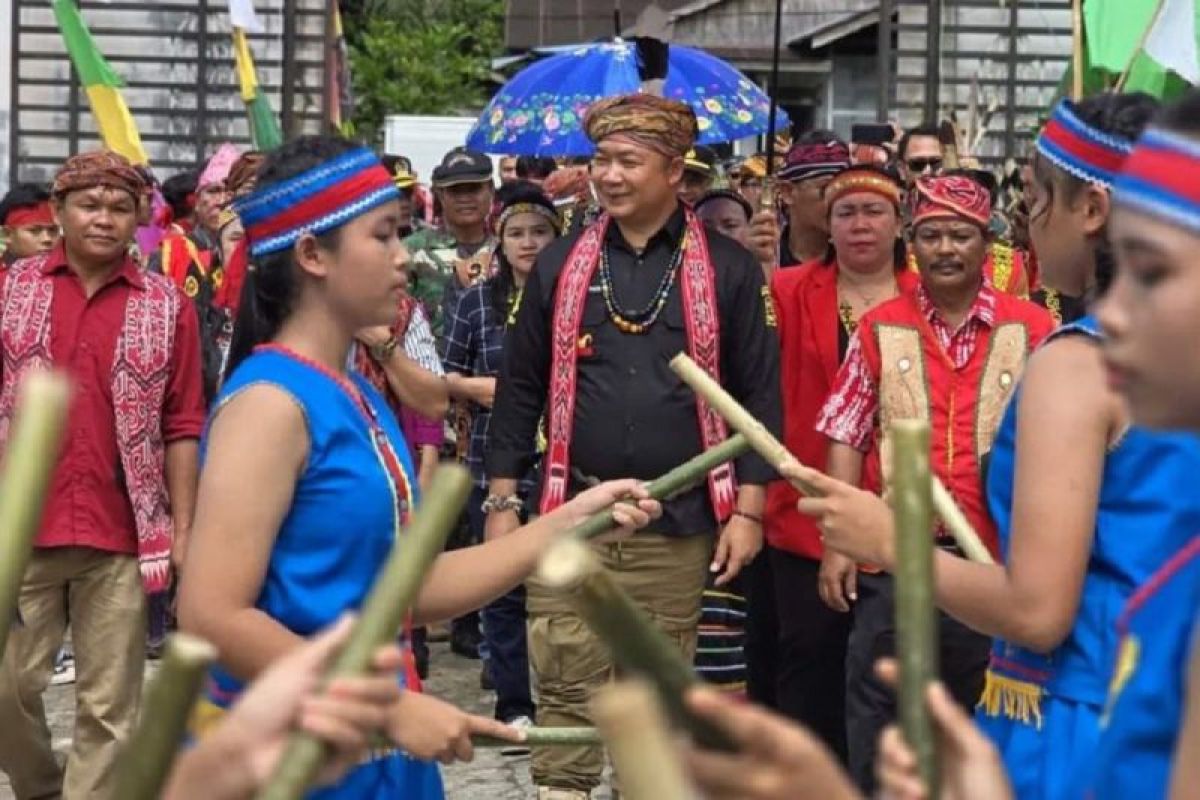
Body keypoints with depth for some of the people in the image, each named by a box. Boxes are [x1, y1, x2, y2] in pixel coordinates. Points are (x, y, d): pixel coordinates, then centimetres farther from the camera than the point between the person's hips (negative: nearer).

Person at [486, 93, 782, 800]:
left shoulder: (728, 269, 2)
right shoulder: (560, 264, 7)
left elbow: (759, 392, 1)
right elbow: (521, 387, 10)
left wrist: (748, 509, -5)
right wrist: (503, 501, 5)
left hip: (679, 525, -1)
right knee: (566, 691, 0)